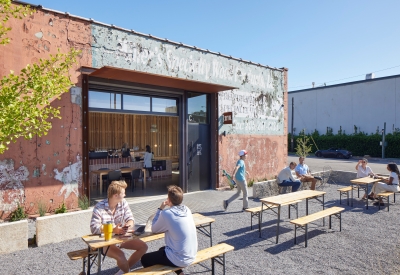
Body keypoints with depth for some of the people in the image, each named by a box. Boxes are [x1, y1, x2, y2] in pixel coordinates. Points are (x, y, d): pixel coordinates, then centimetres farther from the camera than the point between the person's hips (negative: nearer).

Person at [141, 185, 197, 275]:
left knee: (145, 259, 12)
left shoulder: (166, 214, -20)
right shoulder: (187, 210, -1)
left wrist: (160, 209, 0)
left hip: (180, 259, -7)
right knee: (162, 250, 32)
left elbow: (154, 229, -3)